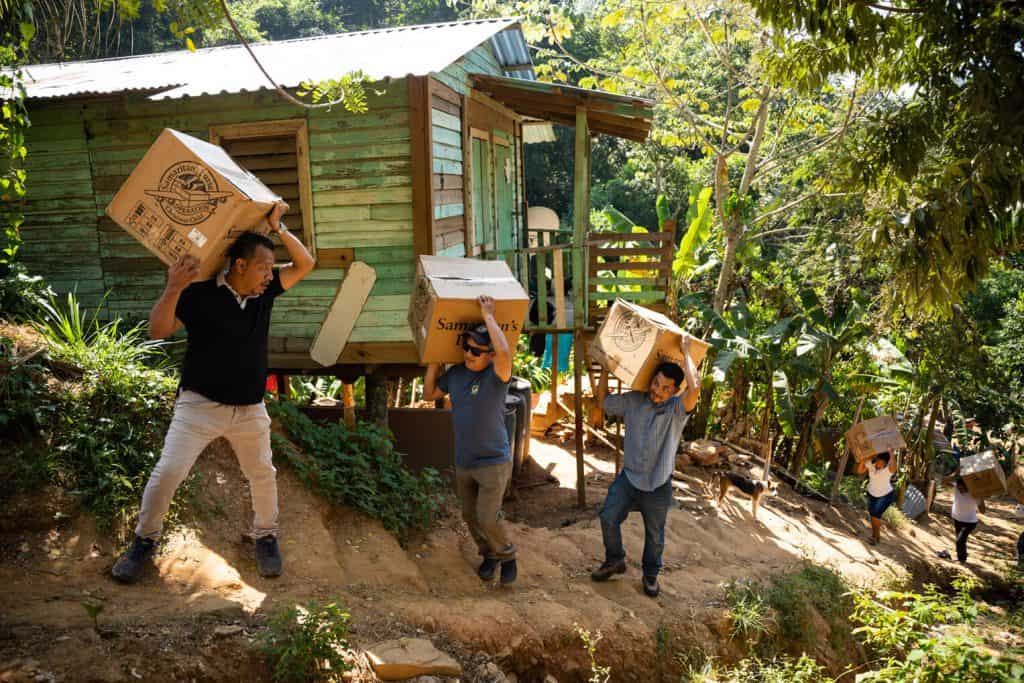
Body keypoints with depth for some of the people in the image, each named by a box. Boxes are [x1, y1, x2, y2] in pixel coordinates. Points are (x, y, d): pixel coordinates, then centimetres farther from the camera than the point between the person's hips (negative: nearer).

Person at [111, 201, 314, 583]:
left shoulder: (265, 293, 0)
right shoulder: (200, 294, -14)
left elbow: (305, 265, -1)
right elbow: (158, 331, -18)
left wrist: (278, 228, -12)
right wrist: (173, 289, -32)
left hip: (250, 409, 4)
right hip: (200, 405, -4)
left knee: (262, 475, 13)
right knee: (167, 474, -2)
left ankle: (266, 536, 36)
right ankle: (144, 541, 21)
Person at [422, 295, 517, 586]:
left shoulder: (496, 376, -18)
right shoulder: (455, 374, 0)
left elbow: (505, 351, -40)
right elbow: (429, 394, 15)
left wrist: (488, 315, -30)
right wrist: (434, 362, 5)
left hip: (494, 463, -6)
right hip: (463, 463, 6)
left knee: (488, 519, -8)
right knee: (470, 516, 17)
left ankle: (507, 555, 21)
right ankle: (489, 555, 40)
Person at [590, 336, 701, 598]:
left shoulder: (677, 410, -14)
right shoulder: (633, 400, -3)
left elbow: (695, 387, -33)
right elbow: (605, 402, 9)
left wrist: (686, 353, -23)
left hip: (658, 485, -2)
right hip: (629, 476, 3)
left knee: (655, 535, 12)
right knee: (608, 518, 1)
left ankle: (651, 575, 35)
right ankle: (615, 560, 26)